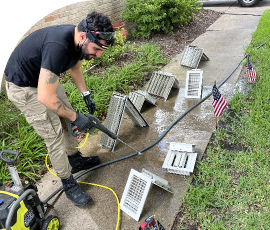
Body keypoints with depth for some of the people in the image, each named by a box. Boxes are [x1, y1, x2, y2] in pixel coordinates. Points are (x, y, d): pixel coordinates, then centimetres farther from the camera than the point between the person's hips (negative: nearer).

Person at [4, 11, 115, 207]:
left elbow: (75, 66, 12)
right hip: (24, 87, -8)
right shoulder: (58, 47, -39)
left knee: (67, 120, 16)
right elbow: (45, 98, -36)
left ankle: (75, 159, 39)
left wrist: (86, 94, 5)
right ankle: (68, 183, 15)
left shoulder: (79, 40, -11)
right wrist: (76, 117, -24)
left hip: (45, 78, 9)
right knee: (55, 136, -4)